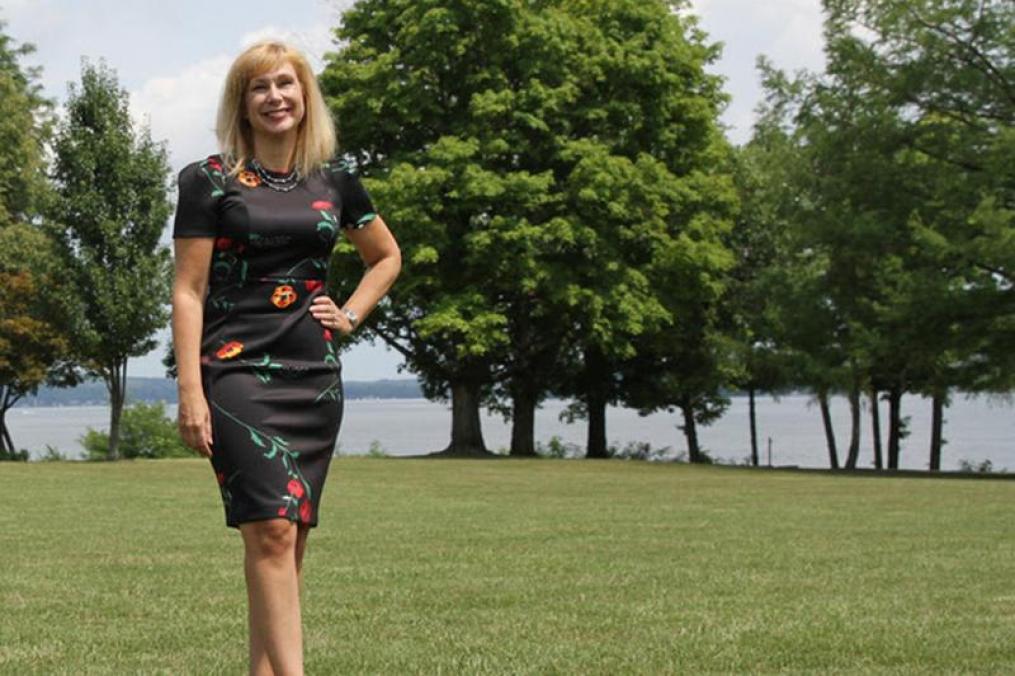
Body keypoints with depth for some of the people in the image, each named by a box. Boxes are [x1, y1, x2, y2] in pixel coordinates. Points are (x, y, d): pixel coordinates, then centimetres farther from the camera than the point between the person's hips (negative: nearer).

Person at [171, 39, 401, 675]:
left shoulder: (334, 180, 11)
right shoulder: (210, 181, 0)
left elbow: (387, 257, 26)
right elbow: (188, 291, -3)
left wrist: (349, 314, 10)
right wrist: (190, 392, -10)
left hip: (314, 375, 4)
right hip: (237, 371, -4)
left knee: (288, 537, 6)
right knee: (272, 529, -16)